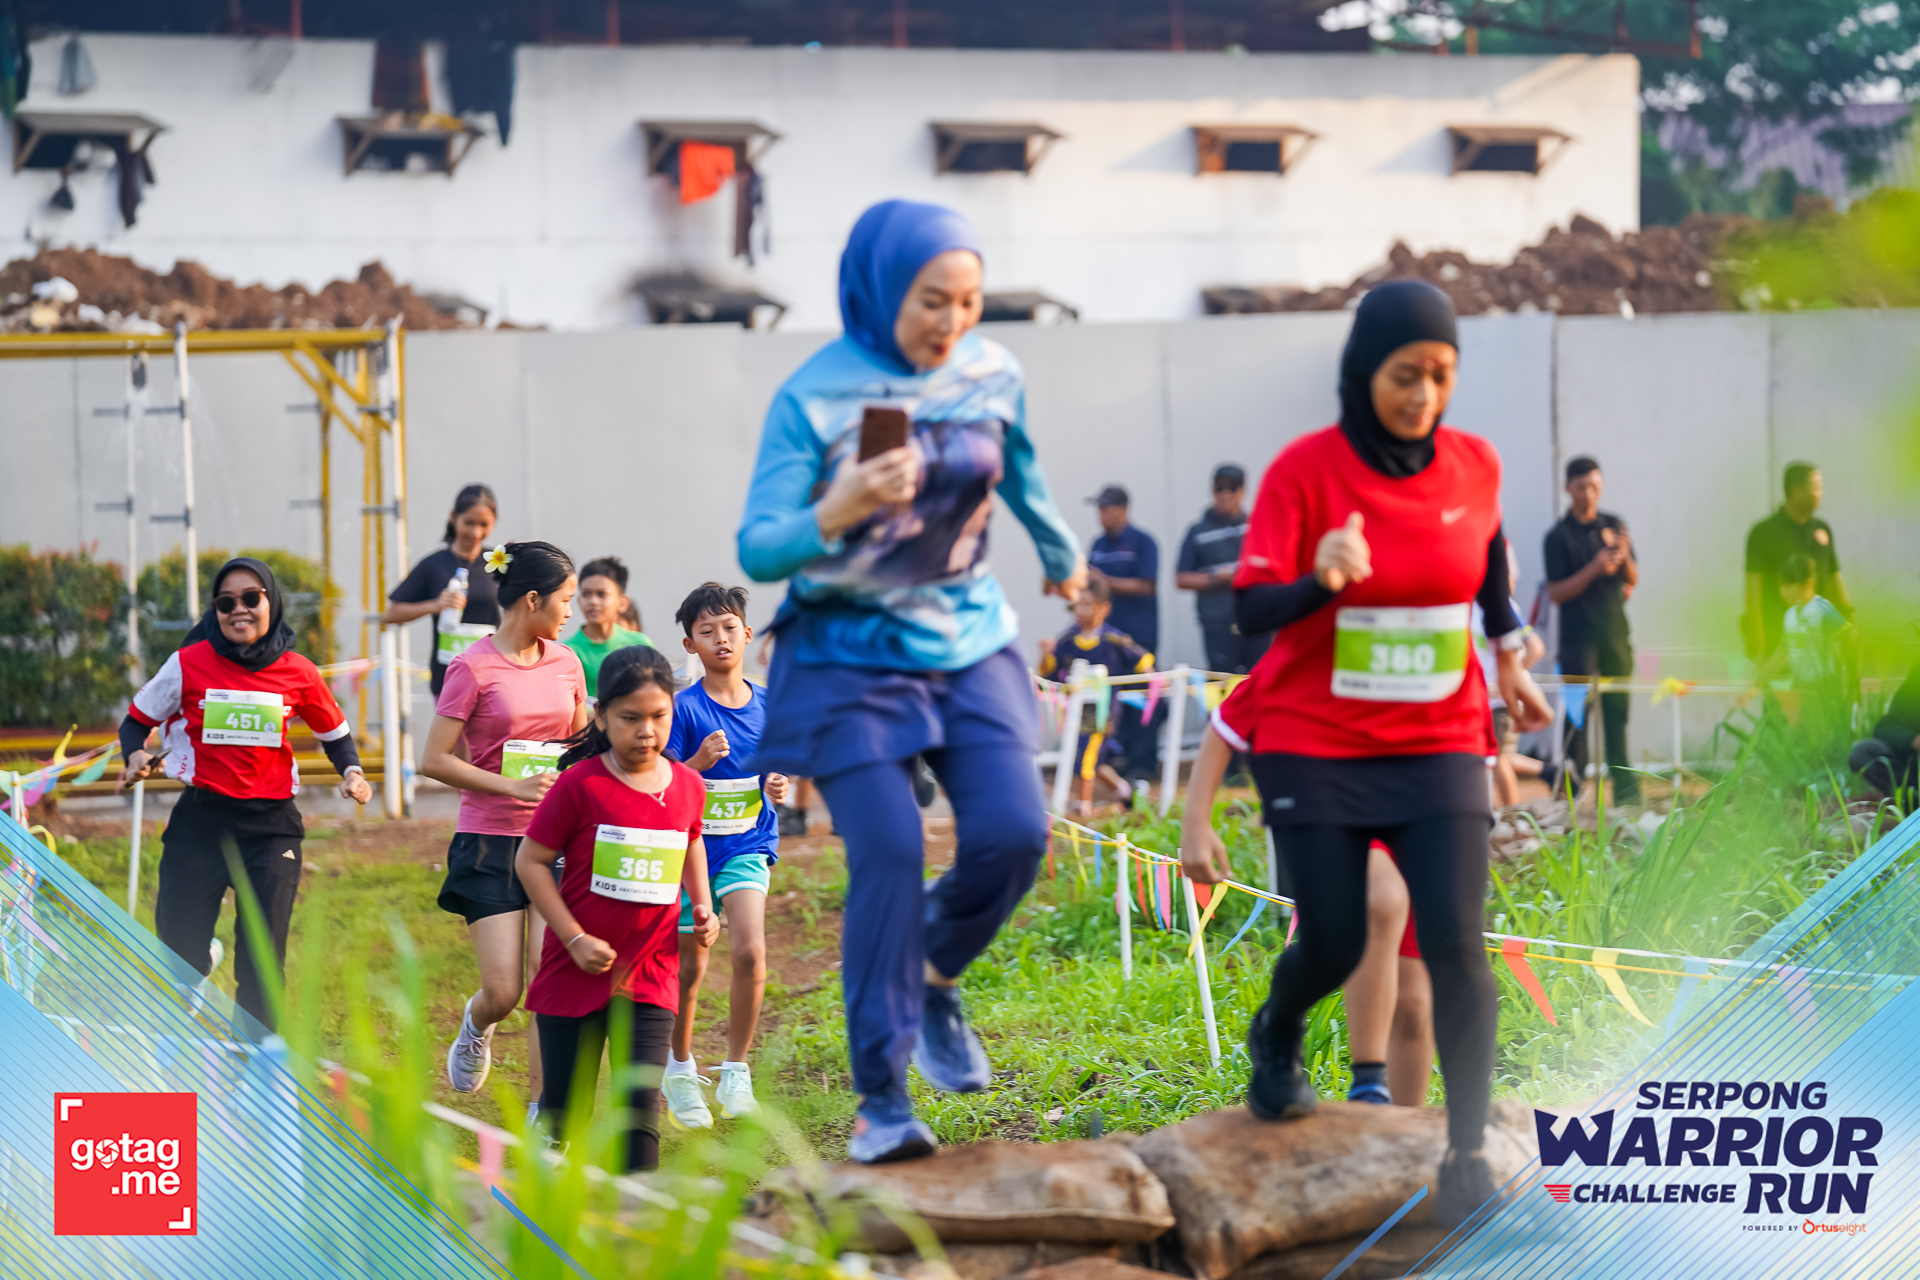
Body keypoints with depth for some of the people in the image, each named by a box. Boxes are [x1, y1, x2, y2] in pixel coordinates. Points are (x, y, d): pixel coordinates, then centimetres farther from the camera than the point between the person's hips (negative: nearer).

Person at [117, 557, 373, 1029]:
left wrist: (352, 773, -3)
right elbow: (138, 720, 8)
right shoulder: (189, 664, -3)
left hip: (272, 825, 1)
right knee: (181, 955, -1)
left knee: (262, 963, -1)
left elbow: (335, 733, 16)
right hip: (200, 821, -1)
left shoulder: (297, 673, 1)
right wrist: (135, 757, -13)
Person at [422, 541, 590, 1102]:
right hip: (491, 844, -4)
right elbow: (434, 761, -9)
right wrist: (512, 786, -16)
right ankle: (476, 1025, 33)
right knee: (503, 993, -5)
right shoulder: (473, 668, -8)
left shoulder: (565, 662, 8)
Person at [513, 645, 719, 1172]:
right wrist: (576, 939, -13)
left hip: (650, 976, 3)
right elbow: (531, 860, -7)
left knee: (642, 1104, -7)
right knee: (564, 1108, 9)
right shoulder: (580, 784, -12)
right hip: (577, 972, -3)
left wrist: (702, 906, 7)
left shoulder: (687, 787, 2)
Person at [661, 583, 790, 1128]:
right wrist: (700, 761, -26)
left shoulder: (767, 707, 3)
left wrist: (779, 788, -6)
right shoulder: (683, 708, -9)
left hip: (748, 847, 2)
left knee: (750, 950, -19)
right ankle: (680, 1070, 30)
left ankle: (736, 1072, -6)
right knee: (689, 968, 6)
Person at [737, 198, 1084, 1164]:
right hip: (849, 655, -4)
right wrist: (836, 513, -34)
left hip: (968, 642, 4)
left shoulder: (993, 377, -1)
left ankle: (934, 976, 19)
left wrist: (1062, 558, 37)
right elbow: (757, 550, -16)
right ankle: (881, 1098, -6)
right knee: (889, 856, -15)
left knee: (1013, 831, -13)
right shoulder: (813, 398, -13)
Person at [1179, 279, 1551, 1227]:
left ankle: (1467, 1158, -7)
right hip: (1314, 748, -2)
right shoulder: (1306, 469, -12)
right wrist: (1320, 582, -36)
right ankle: (1276, 1037, 37)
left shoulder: (1474, 466, -2)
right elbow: (1251, 607, -17)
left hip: (1439, 745, 2)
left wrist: (1512, 662, 25)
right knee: (1333, 942, 1)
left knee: (1455, 942, -12)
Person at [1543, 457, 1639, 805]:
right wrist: (1593, 570, -19)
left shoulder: (1614, 526, 10)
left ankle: (1625, 789, 8)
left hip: (1615, 633, 4)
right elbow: (1555, 593, -7)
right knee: (1578, 714, -7)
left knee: (1617, 712, 6)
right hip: (1578, 636, -4)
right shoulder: (1559, 536, -2)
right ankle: (1573, 790, -5)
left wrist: (1625, 557, -10)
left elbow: (1633, 580, 12)